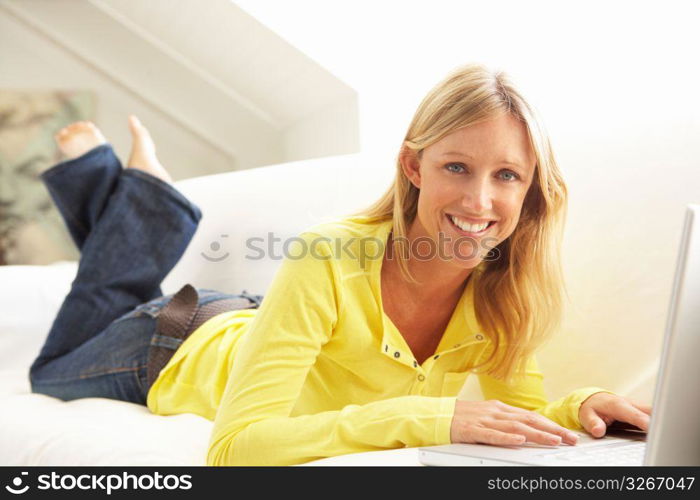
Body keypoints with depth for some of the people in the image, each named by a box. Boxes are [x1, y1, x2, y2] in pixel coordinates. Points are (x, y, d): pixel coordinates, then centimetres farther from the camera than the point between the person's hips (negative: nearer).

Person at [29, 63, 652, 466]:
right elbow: (235, 448, -47)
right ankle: (140, 190, 30)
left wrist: (581, 407, -38)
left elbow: (522, 409, -16)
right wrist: (428, 418, -55)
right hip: (177, 353, -4)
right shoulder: (327, 264, -44)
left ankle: (144, 190, 39)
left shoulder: (502, 290, -27)